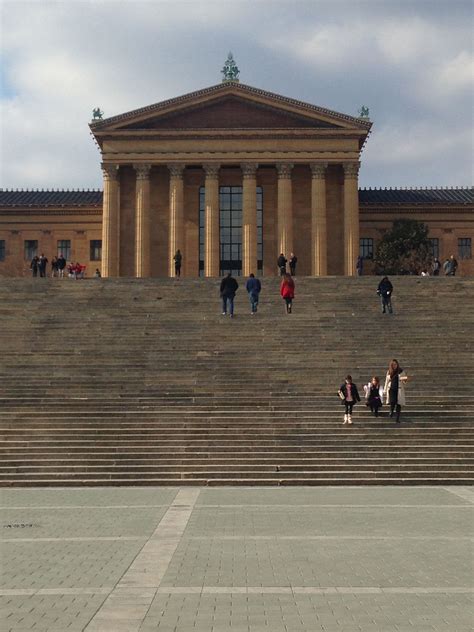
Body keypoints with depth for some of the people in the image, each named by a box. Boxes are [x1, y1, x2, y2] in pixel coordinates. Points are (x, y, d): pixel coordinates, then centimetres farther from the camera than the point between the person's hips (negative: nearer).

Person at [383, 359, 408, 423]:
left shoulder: (401, 371, 1)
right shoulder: (389, 372, 7)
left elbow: (404, 381, 5)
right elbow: (387, 382, 14)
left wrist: (405, 379, -19)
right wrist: (385, 391, 13)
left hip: (399, 390, -1)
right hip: (391, 389, 1)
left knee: (399, 404, -4)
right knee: (392, 402, -16)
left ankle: (397, 418, 6)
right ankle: (391, 411, 18)